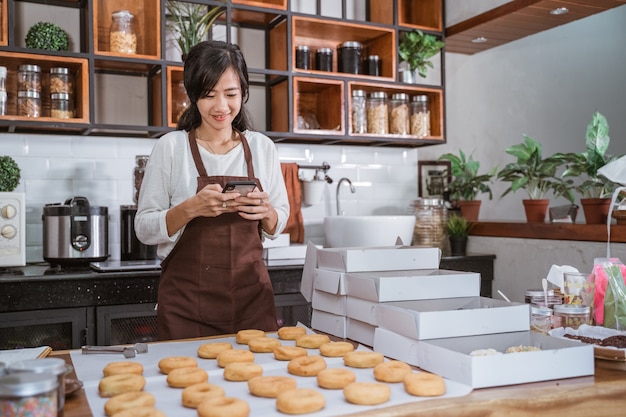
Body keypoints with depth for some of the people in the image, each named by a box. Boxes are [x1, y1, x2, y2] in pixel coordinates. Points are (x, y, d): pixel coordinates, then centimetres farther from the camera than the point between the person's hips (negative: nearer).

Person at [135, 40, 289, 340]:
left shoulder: (262, 147, 5)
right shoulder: (170, 147, -4)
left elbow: (278, 225, 11)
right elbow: (144, 228, -4)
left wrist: (266, 212, -11)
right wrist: (191, 208, -21)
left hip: (252, 296, 3)